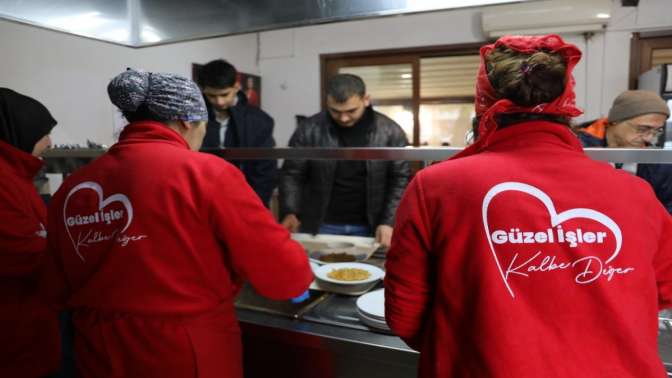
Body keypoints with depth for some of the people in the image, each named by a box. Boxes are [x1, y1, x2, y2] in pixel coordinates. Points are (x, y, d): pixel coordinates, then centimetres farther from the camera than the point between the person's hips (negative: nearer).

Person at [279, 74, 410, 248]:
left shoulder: (390, 132, -6)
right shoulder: (309, 130, -6)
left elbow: (400, 180, -3)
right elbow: (292, 175, -2)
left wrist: (389, 222, -11)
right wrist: (289, 213, -16)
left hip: (369, 229, 0)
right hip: (320, 227, 0)